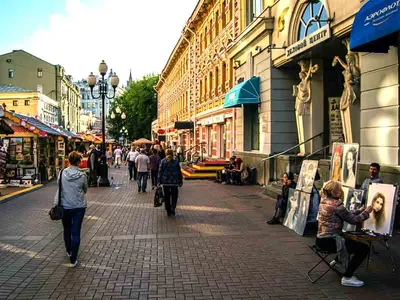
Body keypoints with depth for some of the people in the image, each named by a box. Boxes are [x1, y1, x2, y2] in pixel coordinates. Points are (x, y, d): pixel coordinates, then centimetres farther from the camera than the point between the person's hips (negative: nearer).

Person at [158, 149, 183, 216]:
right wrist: (180, 181, 12)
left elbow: (160, 172, -2)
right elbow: (179, 173, 5)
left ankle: (168, 211, 13)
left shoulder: (163, 161, 0)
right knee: (174, 195, 6)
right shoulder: (176, 162, 1)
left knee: (167, 196, 8)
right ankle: (173, 207, -14)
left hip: (165, 182, 1)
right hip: (174, 182, 0)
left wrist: (159, 182, 0)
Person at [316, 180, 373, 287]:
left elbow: (346, 215, 18)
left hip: (321, 239, 10)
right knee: (364, 248, -3)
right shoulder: (336, 205, -18)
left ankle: (338, 261, 40)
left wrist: (359, 211, 17)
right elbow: (353, 220, -10)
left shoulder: (324, 202, 10)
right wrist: (366, 212, 4)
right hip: (330, 242, -10)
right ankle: (347, 278, -2)